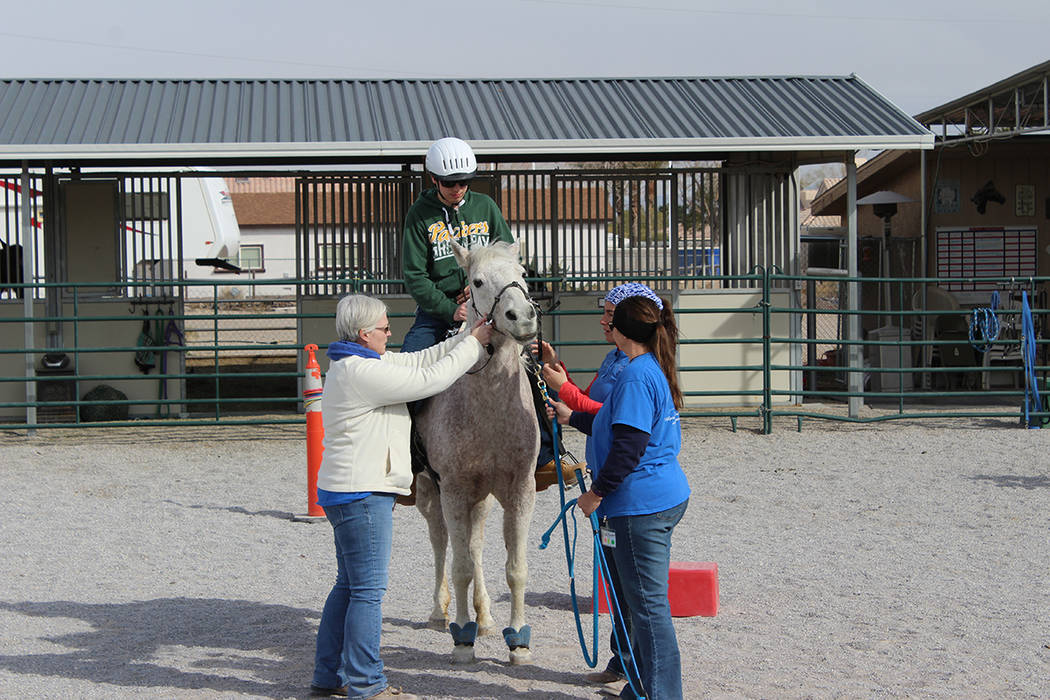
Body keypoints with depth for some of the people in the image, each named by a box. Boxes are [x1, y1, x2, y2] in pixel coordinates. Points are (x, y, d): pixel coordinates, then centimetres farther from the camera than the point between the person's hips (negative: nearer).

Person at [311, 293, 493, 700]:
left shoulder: (358, 363, 14)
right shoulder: (362, 372, -19)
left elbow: (421, 360, 15)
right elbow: (430, 379, -17)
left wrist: (470, 337, 10)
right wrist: (473, 344, -5)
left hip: (345, 493, 11)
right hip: (362, 496, -11)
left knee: (349, 585, 16)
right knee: (368, 590, -5)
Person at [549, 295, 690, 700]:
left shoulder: (636, 375, -18)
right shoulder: (655, 370, 14)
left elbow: (628, 446, -23)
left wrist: (596, 493, -14)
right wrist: (572, 417, 34)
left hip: (641, 504, -10)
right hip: (666, 497, 10)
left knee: (648, 604, -4)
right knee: (646, 601, 18)